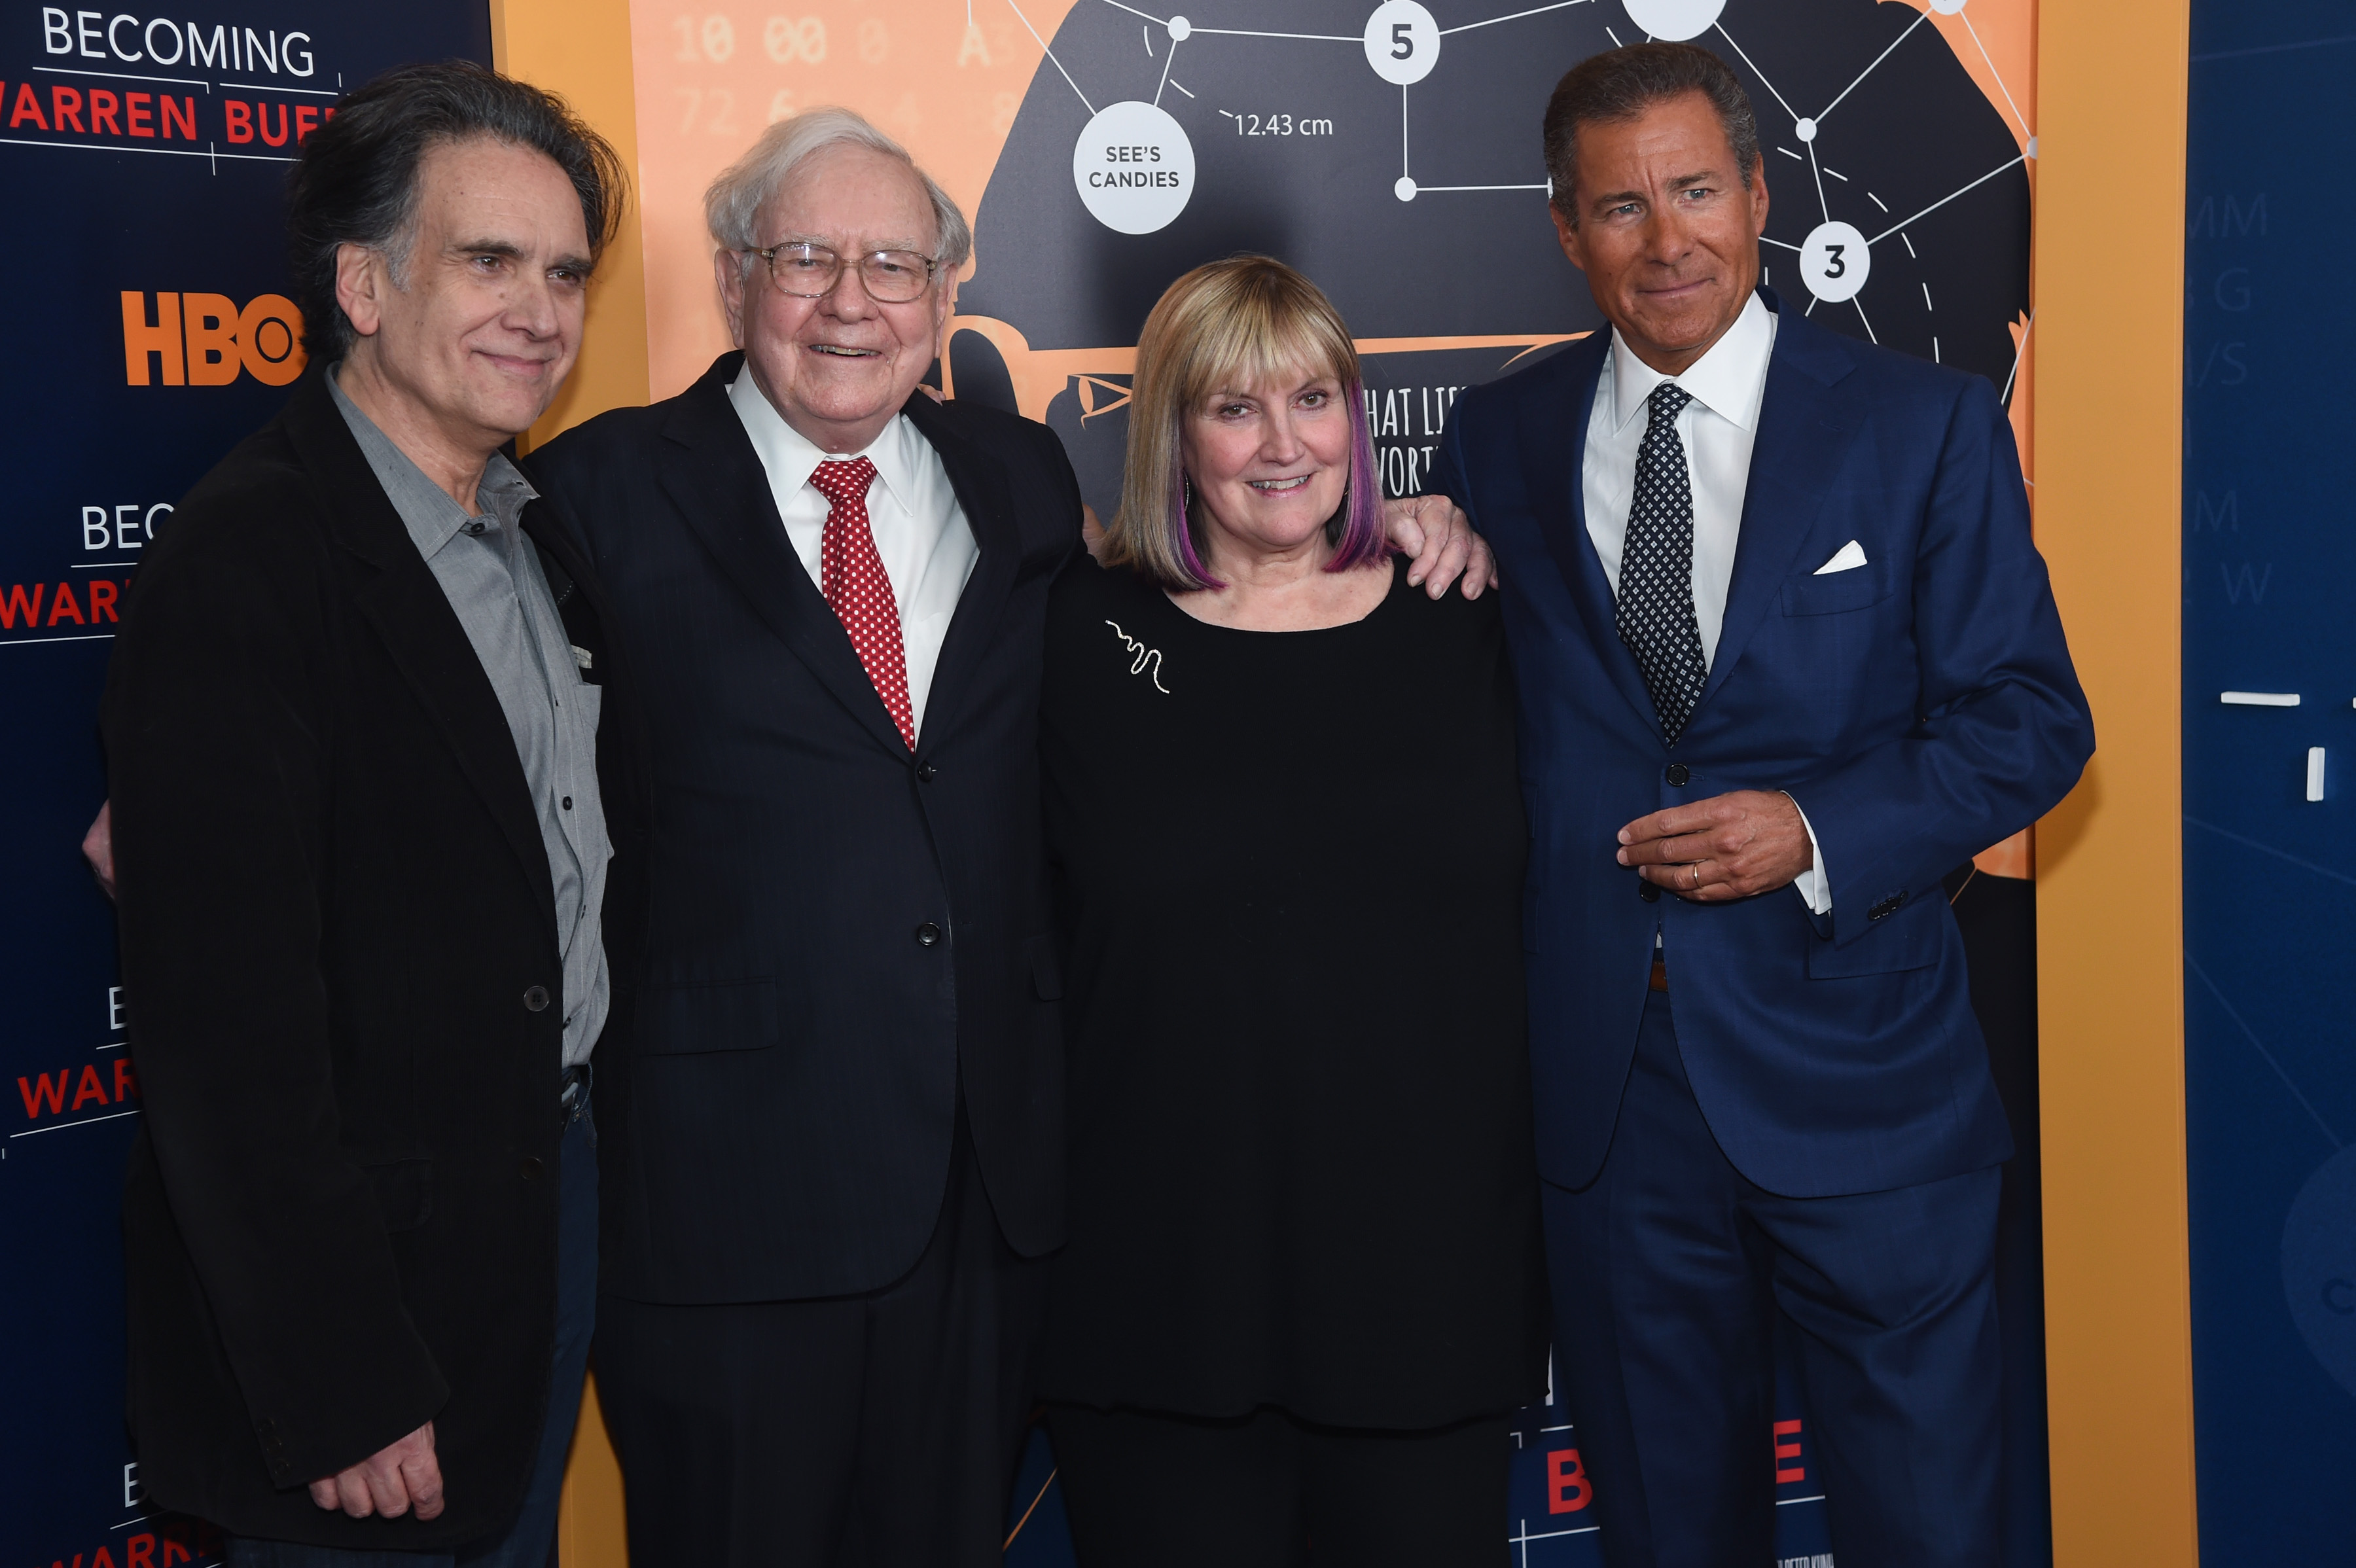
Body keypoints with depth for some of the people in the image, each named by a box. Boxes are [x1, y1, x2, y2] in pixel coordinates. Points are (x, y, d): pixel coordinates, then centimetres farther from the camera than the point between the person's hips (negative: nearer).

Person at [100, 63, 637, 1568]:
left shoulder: (546, 534, 6)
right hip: (369, 1266, -7)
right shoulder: (245, 565, -20)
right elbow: (224, 1028, -22)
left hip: (558, 1205, 8)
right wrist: (336, 1391, -20)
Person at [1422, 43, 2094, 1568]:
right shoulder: (1498, 439, 5)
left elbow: (2030, 720, -5)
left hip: (1854, 1066, -2)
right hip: (1606, 1067, 3)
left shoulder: (1926, 425, -3)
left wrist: (1821, 831, -18)